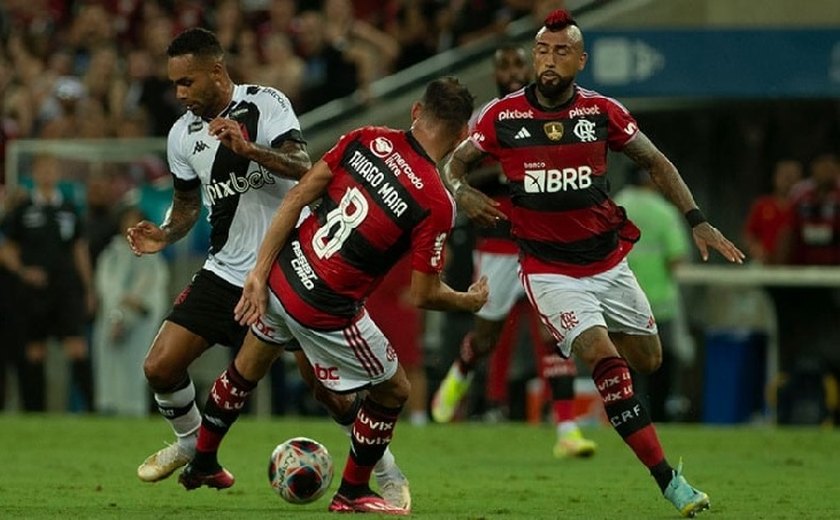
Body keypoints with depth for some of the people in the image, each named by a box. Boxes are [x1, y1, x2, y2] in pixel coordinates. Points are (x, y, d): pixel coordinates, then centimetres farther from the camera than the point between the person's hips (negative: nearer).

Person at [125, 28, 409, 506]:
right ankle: (190, 441, 24)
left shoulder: (265, 104, -12)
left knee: (327, 385, -7)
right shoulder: (183, 134, 4)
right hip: (225, 271, 5)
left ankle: (386, 471, 14)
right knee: (160, 368, -5)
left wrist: (247, 148, -42)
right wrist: (164, 236, -4)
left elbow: (302, 166, -26)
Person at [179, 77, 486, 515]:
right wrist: (470, 301, 9)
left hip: (281, 277, 6)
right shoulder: (436, 203, -17)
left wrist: (260, 271, 1)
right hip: (328, 310, -6)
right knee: (393, 391, 19)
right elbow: (423, 295, -12)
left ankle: (201, 464, 49)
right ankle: (352, 494, 30)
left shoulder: (367, 139, -2)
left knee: (245, 371, 31)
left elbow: (297, 197, -3)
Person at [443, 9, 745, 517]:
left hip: (609, 260, 3)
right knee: (606, 360, -20)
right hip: (551, 269, -3)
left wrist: (697, 221, -1)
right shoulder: (503, 116, -9)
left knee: (648, 360, 11)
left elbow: (656, 162, 7)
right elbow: (455, 162, 5)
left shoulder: (602, 112, -5)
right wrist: (464, 192, -18)